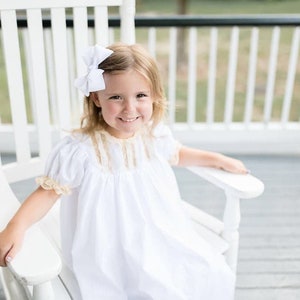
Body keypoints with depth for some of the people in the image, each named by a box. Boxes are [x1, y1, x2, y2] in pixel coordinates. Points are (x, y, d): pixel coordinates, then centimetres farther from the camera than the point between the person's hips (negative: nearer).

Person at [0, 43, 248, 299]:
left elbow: (178, 154, 18)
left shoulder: (156, 134, -4)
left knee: (211, 276, 3)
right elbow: (49, 192, -15)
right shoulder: (79, 150, -22)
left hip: (162, 237, 5)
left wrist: (219, 160, 19)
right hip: (110, 253, -5)